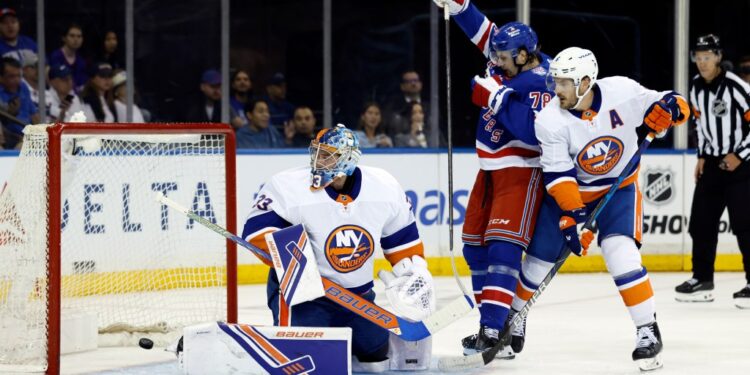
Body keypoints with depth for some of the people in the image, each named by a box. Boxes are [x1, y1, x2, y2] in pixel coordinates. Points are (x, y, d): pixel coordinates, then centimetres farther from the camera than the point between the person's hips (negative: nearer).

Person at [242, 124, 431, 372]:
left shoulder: (383, 187, -6)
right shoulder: (289, 186, -19)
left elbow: (402, 238, 7)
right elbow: (256, 230, -23)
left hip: (358, 293, 5)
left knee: (378, 359, 12)